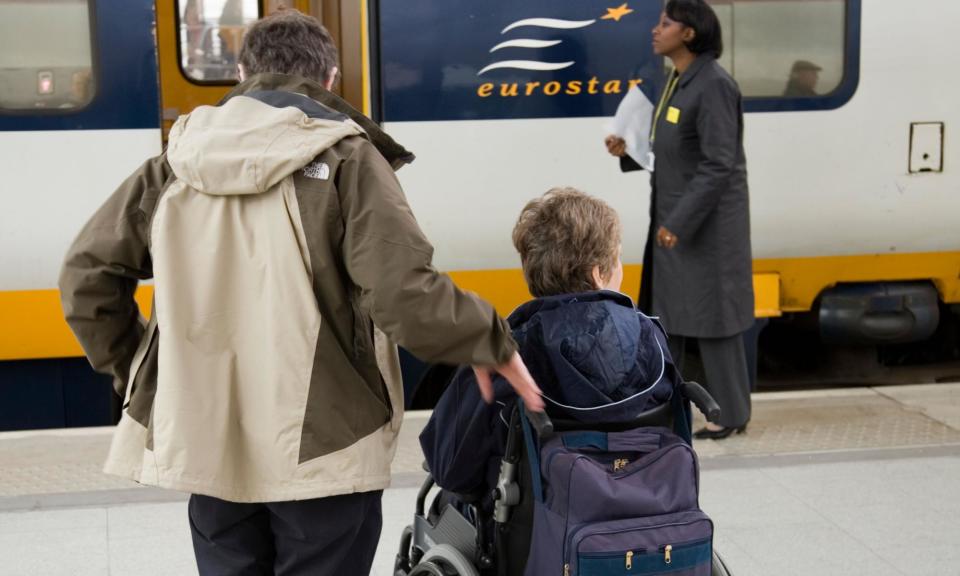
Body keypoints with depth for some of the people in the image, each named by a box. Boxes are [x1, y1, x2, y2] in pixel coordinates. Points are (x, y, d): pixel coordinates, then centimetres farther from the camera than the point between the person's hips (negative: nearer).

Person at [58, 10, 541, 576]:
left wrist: (132, 369, 18)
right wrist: (493, 343, -2)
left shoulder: (178, 162, 4)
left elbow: (87, 273, 6)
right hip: (323, 448, -4)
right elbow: (404, 294, -18)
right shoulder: (345, 158, -9)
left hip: (209, 444, 4)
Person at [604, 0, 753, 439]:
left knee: (710, 316, 1)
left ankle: (731, 414, 15)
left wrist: (680, 222, -23)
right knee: (664, 313, 15)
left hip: (706, 225, -9)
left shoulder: (713, 85, -19)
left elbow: (718, 165, -23)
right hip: (672, 219, 10)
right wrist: (629, 151, 3)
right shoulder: (678, 82, 10)